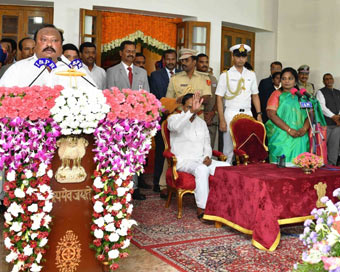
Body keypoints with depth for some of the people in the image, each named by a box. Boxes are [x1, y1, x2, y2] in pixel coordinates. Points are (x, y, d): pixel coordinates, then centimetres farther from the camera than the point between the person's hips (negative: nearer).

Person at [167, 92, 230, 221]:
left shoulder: (201, 122, 19)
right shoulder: (174, 118, 0)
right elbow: (176, 126, -28)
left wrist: (208, 156, -2)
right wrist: (192, 111, -38)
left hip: (201, 159, 6)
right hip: (183, 160, -6)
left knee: (226, 166, -18)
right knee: (201, 169, -37)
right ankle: (202, 208, -31)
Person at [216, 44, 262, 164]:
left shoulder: (251, 75, 12)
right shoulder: (226, 75, 1)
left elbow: (255, 95, 16)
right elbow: (219, 98, -2)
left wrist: (259, 114, 4)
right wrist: (222, 120, -9)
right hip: (231, 114, -3)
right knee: (229, 148, -1)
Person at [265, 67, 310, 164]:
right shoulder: (277, 94, 5)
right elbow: (271, 114, -8)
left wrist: (304, 128, -10)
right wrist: (289, 130, -15)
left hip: (300, 138, 3)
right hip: (281, 137, -3)